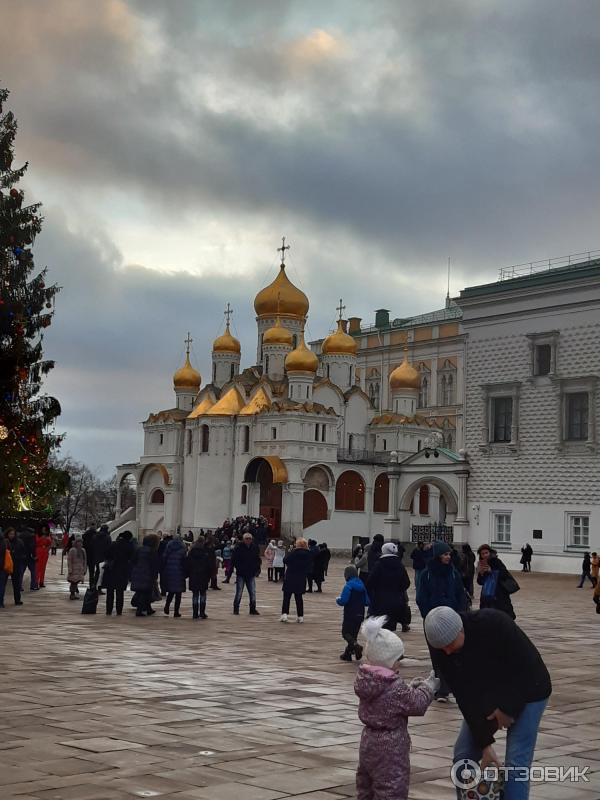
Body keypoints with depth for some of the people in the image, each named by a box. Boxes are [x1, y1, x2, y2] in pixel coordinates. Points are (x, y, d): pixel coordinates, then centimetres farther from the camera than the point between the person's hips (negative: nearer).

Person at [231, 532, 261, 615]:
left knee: (253, 593, 3)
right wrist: (238, 568, -13)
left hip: (251, 574, 3)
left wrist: (257, 569, 2)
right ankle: (236, 609, 11)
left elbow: (258, 560, 14)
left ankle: (253, 609, 12)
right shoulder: (239, 548, -7)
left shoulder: (255, 548, 4)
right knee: (239, 592, 0)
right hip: (241, 575, -3)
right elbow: (233, 560, -4)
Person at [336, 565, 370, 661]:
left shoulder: (349, 586, -14)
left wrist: (337, 599, 0)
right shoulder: (362, 586, 6)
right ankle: (347, 654, 21)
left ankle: (356, 645, -25)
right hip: (360, 615, 7)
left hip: (350, 615, -7)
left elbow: (343, 601, -21)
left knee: (346, 633, 0)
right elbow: (367, 602, 6)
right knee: (353, 634, 15)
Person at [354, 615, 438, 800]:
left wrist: (412, 686, 5)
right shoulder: (395, 686, -24)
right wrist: (429, 686, 1)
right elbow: (417, 704, -12)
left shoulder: (364, 679, 0)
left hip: (369, 740, 8)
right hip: (391, 745, -8)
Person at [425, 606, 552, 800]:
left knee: (515, 763, -13)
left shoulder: (493, 623, -34)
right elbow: (464, 695, -16)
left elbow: (527, 664, -27)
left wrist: (508, 708, -19)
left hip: (526, 691, -5)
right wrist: (484, 743, -19)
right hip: (486, 694, 5)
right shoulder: (440, 648, -19)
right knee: (462, 756, 0)